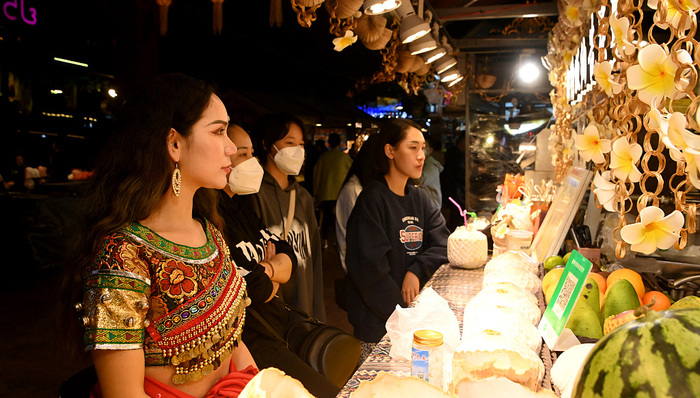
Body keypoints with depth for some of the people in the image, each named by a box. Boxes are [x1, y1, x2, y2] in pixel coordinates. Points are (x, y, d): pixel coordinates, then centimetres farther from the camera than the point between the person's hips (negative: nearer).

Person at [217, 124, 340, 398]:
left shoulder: (241, 205, 12)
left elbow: (288, 257, 12)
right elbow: (255, 290, -22)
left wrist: (264, 269, -10)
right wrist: (274, 276, 0)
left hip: (282, 323, 9)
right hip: (254, 341, -9)